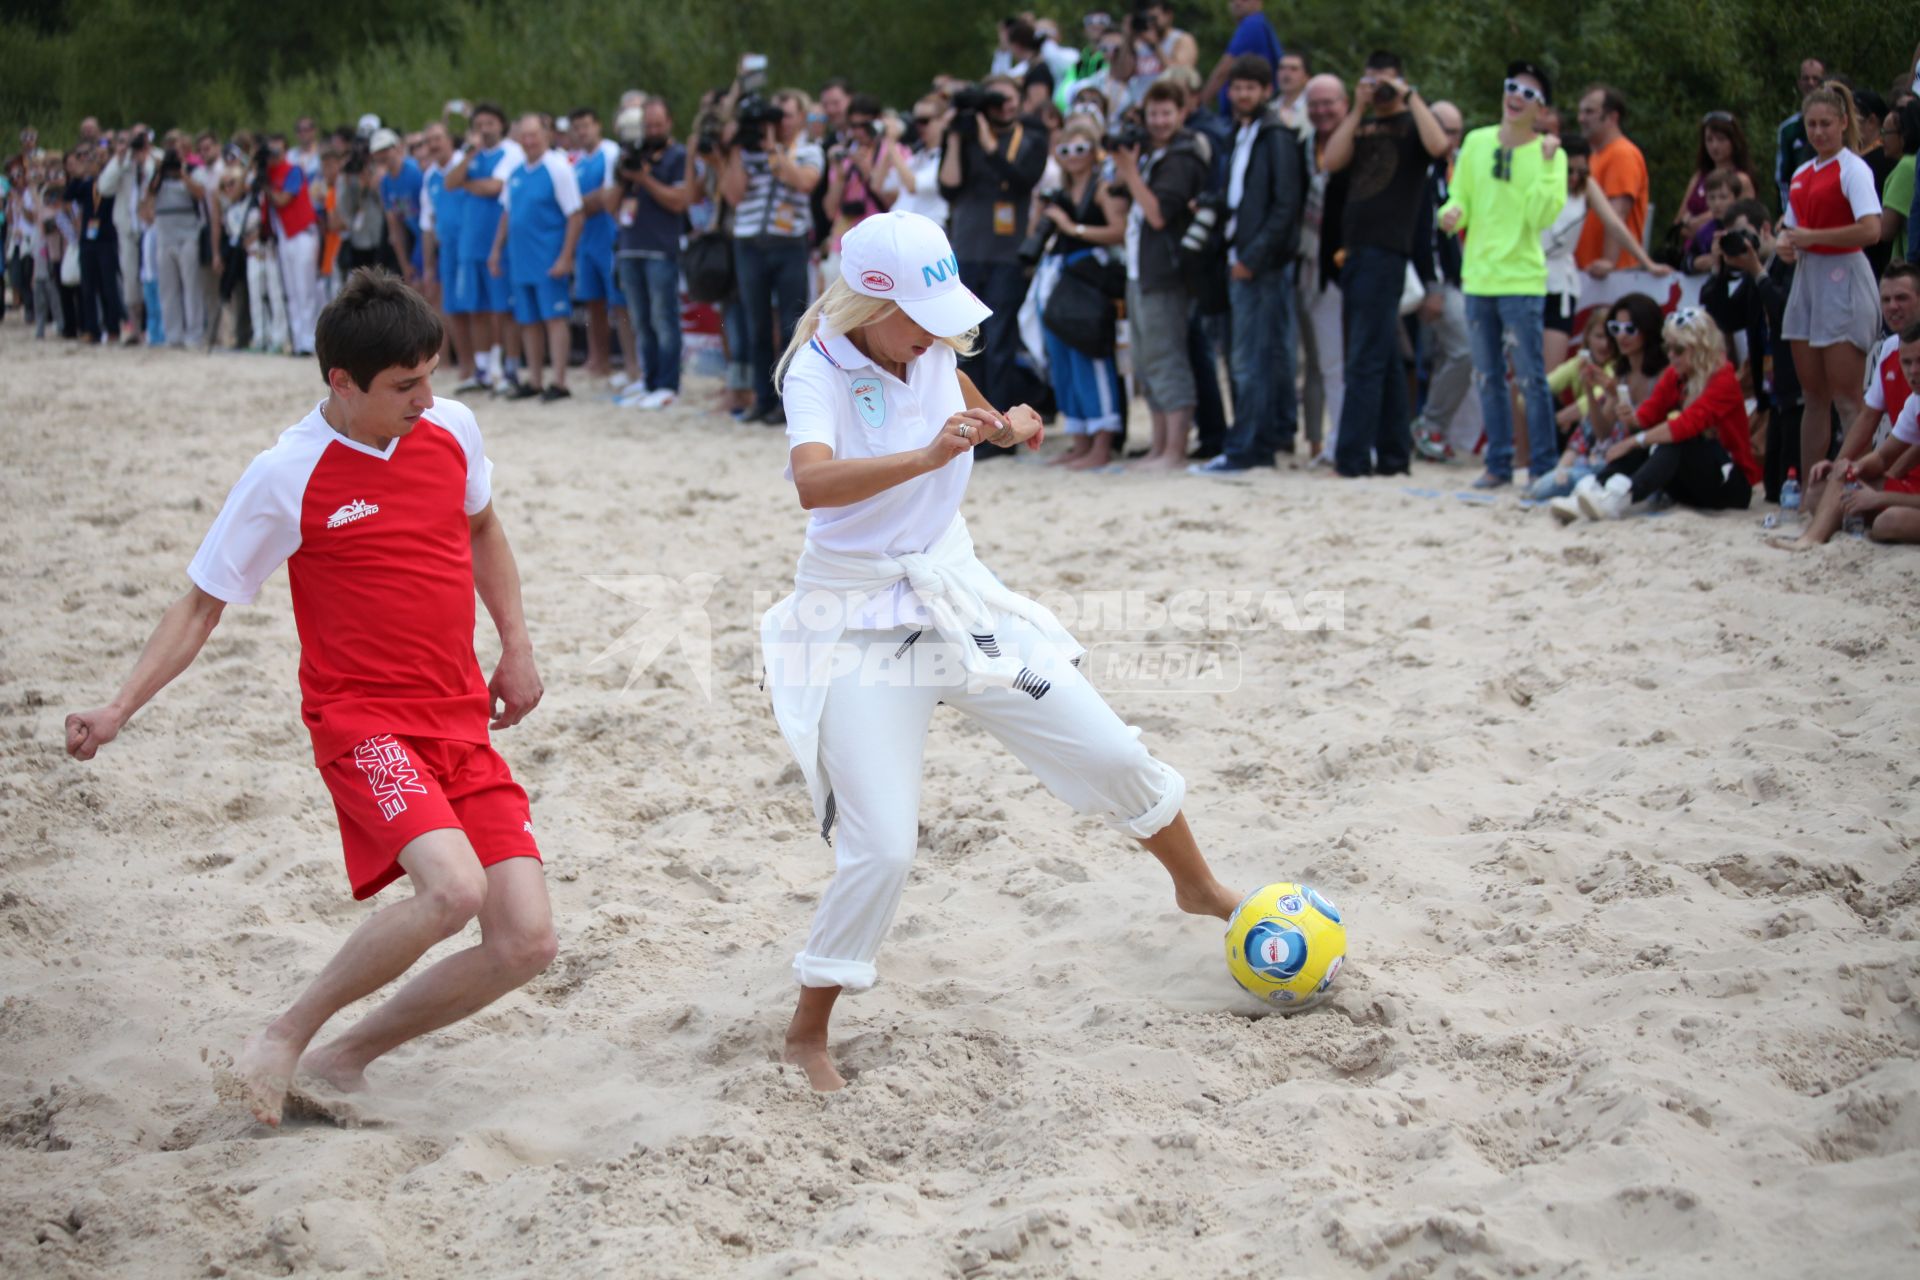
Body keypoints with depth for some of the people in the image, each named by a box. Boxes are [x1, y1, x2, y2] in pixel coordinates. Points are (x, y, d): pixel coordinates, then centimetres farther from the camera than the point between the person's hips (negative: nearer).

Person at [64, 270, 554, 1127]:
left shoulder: (451, 429, 4)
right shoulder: (285, 478, -10)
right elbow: (202, 605, -1)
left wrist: (516, 649, 19)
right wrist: (120, 709, -11)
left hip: (462, 723, 6)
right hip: (363, 721, -6)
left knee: (526, 941, -5)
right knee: (454, 888, -31)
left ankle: (343, 1058, 15)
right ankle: (285, 1039, -9)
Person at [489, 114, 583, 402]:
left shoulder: (557, 167, -9)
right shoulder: (515, 171, 11)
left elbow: (575, 216, -11)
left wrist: (565, 257, -16)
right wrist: (497, 251, 17)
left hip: (549, 260, -6)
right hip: (521, 259, 7)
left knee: (554, 318, -6)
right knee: (528, 321, 10)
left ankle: (559, 383, -4)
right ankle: (534, 381, 18)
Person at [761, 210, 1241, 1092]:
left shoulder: (932, 352, -2)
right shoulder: (818, 372, -20)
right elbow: (813, 482, -41)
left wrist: (1010, 424, -2)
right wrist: (927, 455, -54)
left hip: (955, 591, 6)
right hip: (860, 622, -6)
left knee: (1111, 754, 8)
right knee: (881, 849, -14)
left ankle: (1201, 891, 35)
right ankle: (807, 1035, 5)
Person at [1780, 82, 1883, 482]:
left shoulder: (1853, 169, -8)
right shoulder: (1800, 175, 15)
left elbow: (1871, 230, -20)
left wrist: (1812, 237, -16)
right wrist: (1786, 242, -1)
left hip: (1843, 280, -7)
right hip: (1808, 280, 7)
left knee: (1847, 399, -10)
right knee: (1814, 397, 9)